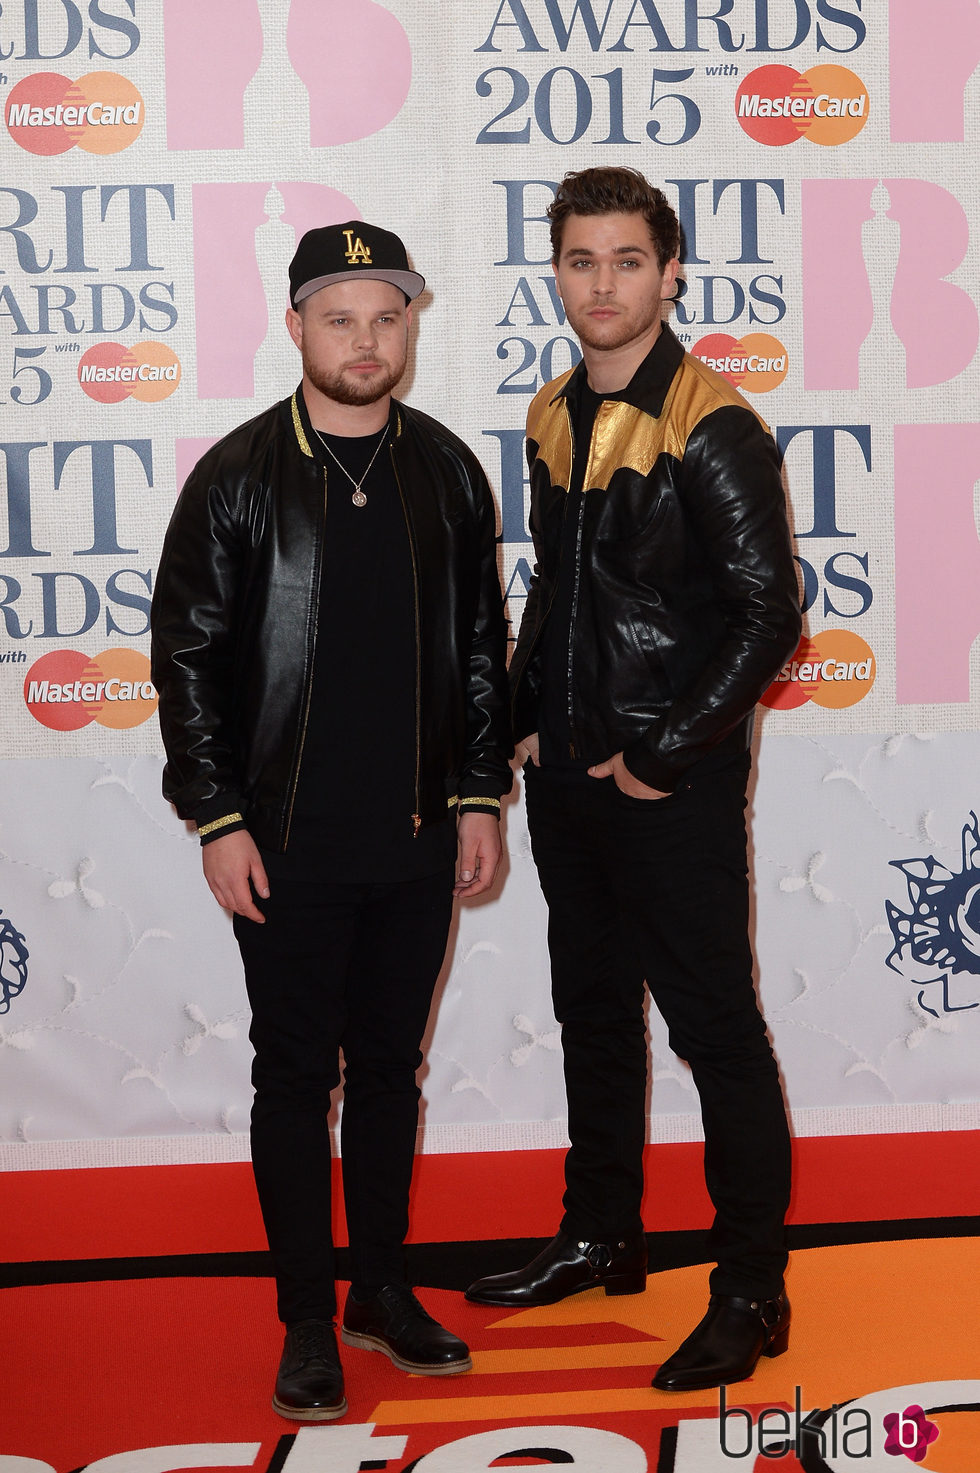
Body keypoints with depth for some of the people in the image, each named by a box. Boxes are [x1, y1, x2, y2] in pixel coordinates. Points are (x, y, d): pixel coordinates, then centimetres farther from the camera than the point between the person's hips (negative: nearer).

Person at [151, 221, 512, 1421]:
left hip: (416, 837, 3)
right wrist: (217, 819, -9)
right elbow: (187, 656, -4)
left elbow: (482, 644, 10)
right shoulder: (238, 477, -5)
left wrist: (481, 794, 5)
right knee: (296, 1077, 5)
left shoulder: (446, 470, 5)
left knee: (389, 1068, 13)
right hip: (287, 846, -3)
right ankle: (309, 1324, 17)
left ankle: (383, 1293, 28)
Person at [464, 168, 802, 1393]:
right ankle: (603, 1238, 34)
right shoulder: (553, 417, 9)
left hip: (673, 785, -7)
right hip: (567, 776, 7)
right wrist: (526, 718, 10)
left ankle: (751, 1293, 11)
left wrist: (662, 754, -15)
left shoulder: (712, 427, -13)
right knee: (593, 1015, 18)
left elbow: (768, 614, -15)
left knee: (715, 1030, 0)